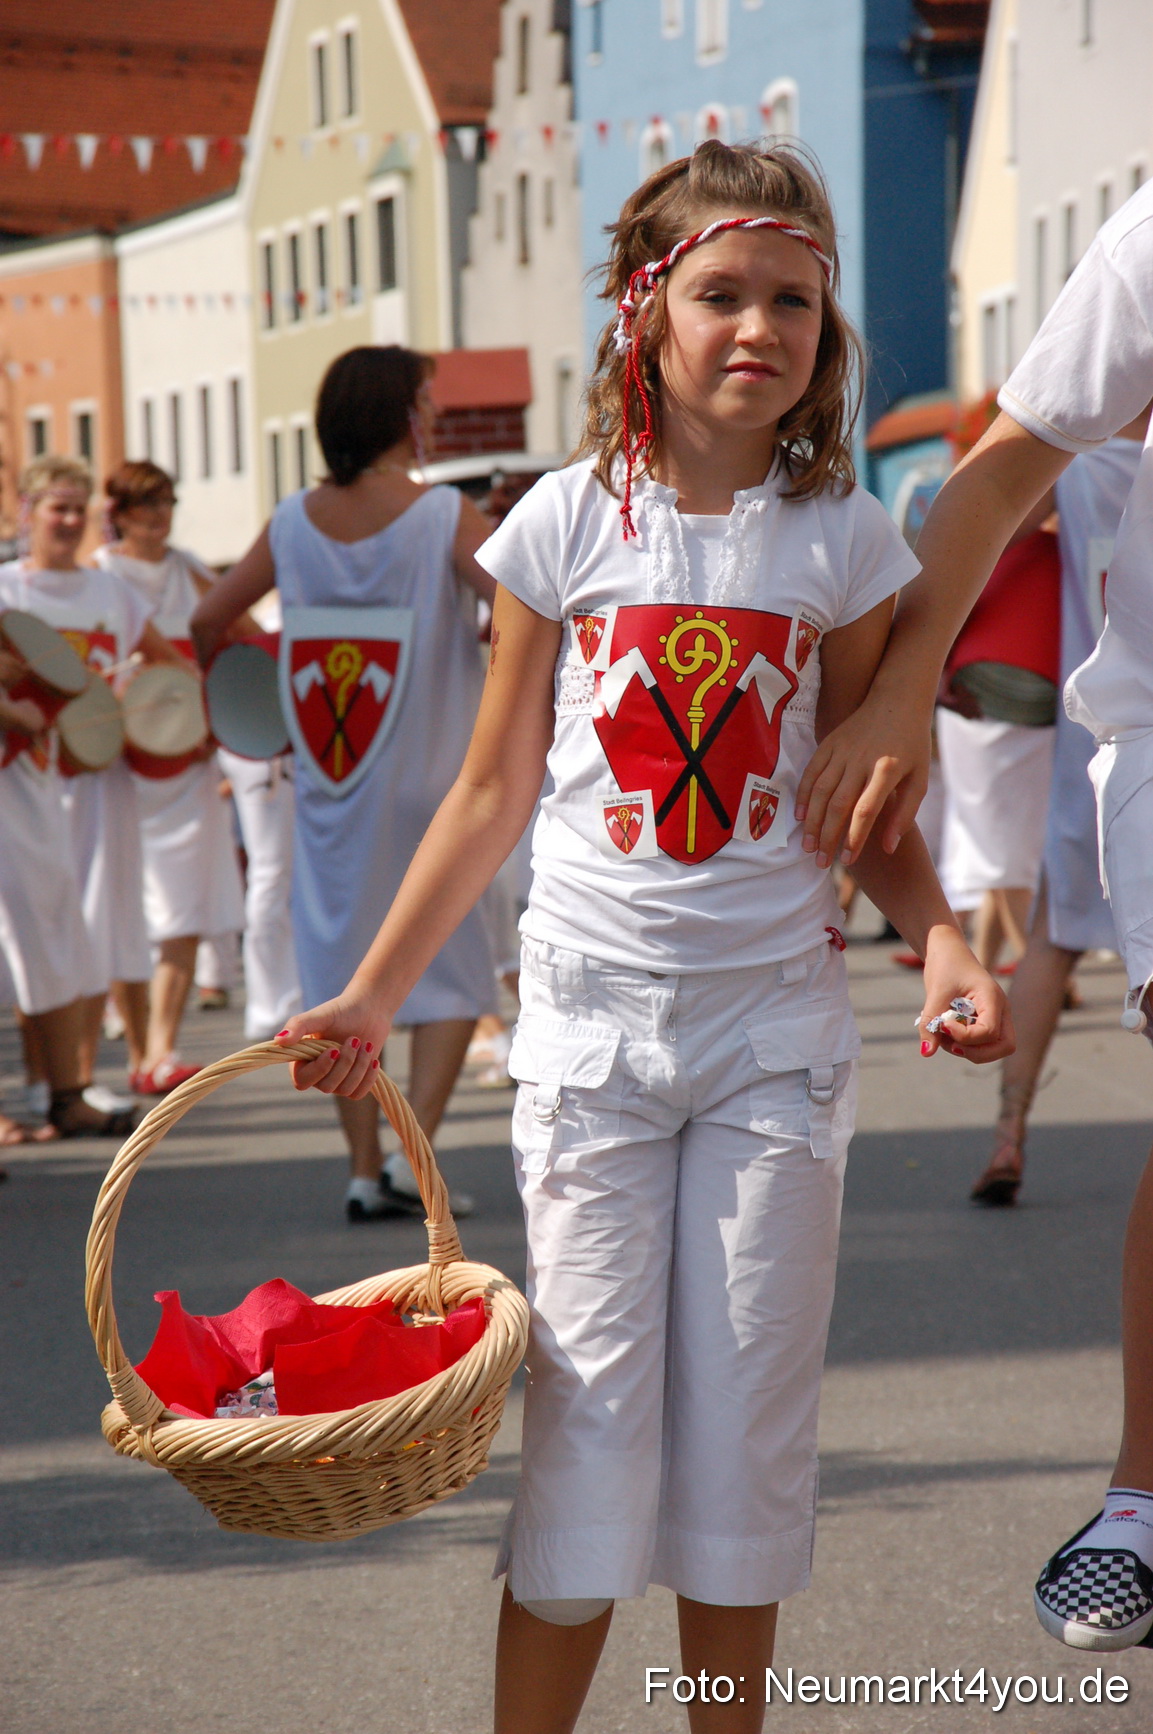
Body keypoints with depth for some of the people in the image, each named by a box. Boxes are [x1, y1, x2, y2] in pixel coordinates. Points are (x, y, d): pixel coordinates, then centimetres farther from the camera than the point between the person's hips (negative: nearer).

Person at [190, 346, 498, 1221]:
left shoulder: (293, 521, 1)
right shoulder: (446, 517, -11)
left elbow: (208, 620, 10)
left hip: (331, 788, 4)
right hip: (432, 787, -4)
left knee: (347, 974, 10)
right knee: (453, 975, 7)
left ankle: (365, 1171, 11)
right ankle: (413, 1153, -6)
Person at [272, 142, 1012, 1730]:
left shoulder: (842, 540, 1)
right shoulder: (568, 525, -1)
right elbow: (496, 788, 5)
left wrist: (941, 938, -13)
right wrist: (373, 992, 4)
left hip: (777, 1022, 1)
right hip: (594, 1016, -1)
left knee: (747, 1419, 6)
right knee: (592, 1417, 0)